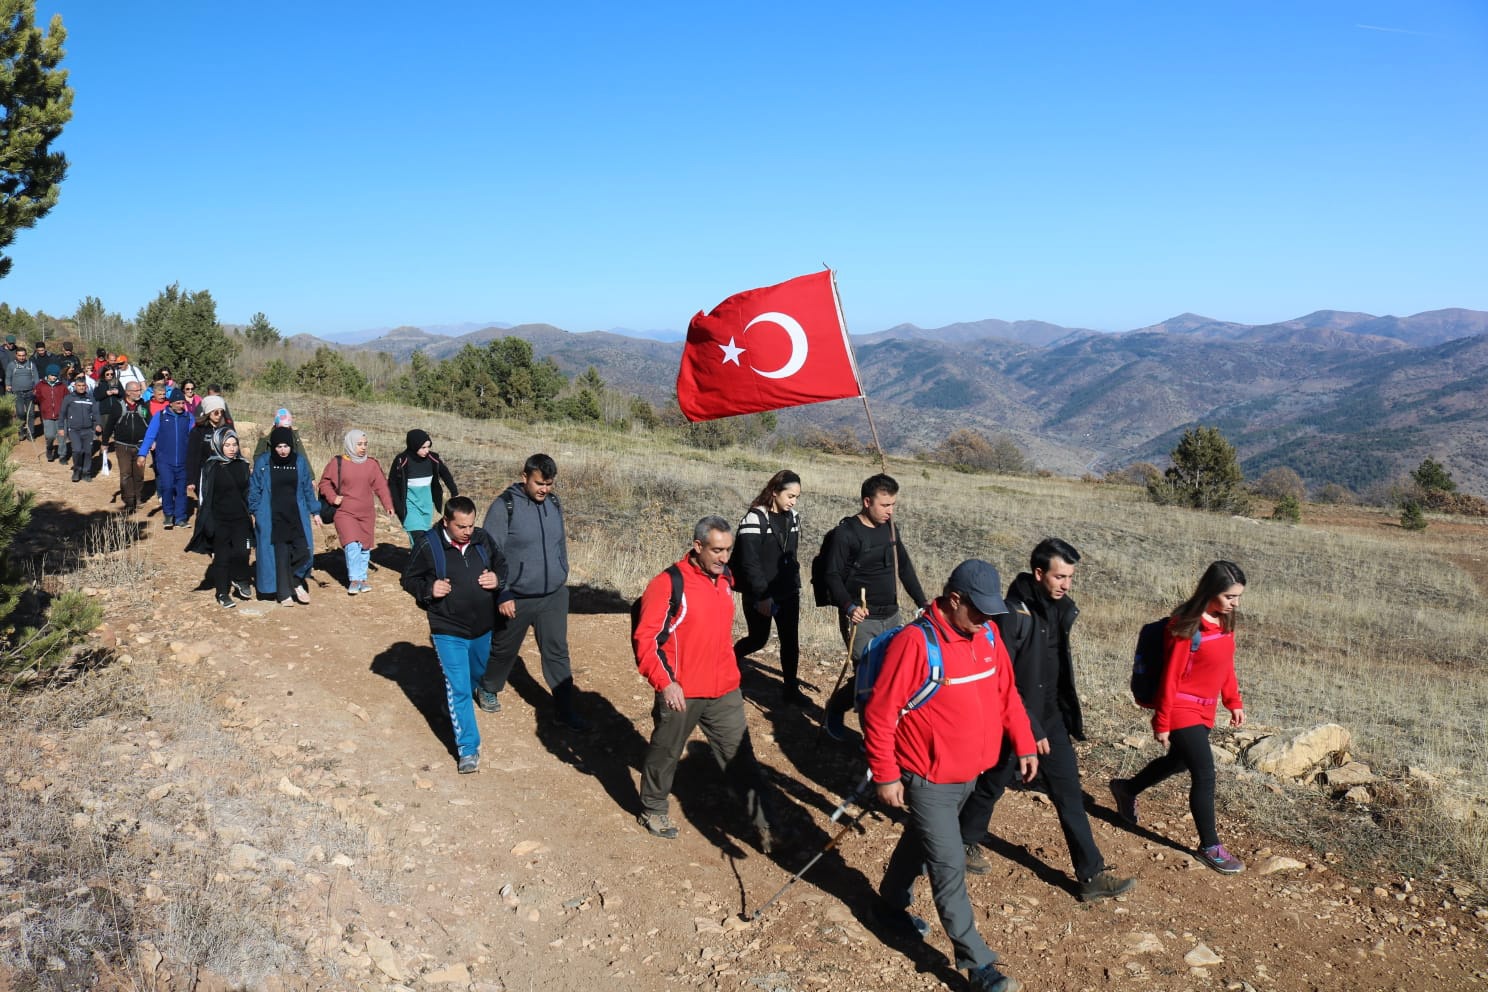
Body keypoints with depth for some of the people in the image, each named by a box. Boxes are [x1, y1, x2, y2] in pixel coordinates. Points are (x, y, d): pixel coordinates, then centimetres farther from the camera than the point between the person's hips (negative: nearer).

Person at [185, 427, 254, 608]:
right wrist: (208, 522, -10)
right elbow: (206, 496, -6)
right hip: (220, 520, -2)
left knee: (241, 552, -13)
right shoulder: (211, 467, -5)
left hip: (241, 519, 2)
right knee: (222, 557, 5)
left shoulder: (243, 465, 5)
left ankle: (240, 580, 14)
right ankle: (222, 593, 18)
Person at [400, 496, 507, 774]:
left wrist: (497, 579, -11)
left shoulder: (482, 539, -5)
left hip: (483, 627, 5)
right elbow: (409, 579, -3)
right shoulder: (428, 545, -15)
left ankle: (453, 704, 57)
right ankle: (468, 749, 1)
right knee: (458, 688, -6)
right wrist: (428, 589, -23)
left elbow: (502, 564, 11)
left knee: (477, 675, 26)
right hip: (448, 631, -5)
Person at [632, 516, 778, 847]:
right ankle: (653, 810, 38)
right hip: (680, 693, -5)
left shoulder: (725, 578, 4)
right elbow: (644, 639, -17)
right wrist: (665, 682, -23)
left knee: (740, 756, 8)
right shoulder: (668, 583, -18)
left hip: (724, 691, 5)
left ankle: (762, 822, 18)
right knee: (665, 754, 16)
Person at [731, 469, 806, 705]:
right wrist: (762, 596, -21)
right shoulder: (755, 518, -17)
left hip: (788, 593, 6)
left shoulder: (792, 518, 4)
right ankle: (731, 657, 39)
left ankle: (790, 689, 15)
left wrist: (794, 583, 13)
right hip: (759, 595, -5)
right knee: (758, 639, 9)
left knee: (790, 640, 4)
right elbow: (750, 562, -19)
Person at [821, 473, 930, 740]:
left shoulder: (890, 528, 7)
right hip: (861, 618, -6)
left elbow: (904, 567, 17)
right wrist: (848, 606, -28)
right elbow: (833, 575, -14)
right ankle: (835, 707, 18)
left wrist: (923, 602, 14)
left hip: (891, 616, 6)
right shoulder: (845, 532, -12)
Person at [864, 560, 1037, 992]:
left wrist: (1024, 744, 9)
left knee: (922, 841, 25)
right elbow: (880, 713, -20)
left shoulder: (987, 634, -2)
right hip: (929, 779, -7)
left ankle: (891, 905, 47)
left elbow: (1006, 692, 11)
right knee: (949, 868, 0)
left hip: (969, 774, 7)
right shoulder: (915, 642, -24)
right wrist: (885, 776, -18)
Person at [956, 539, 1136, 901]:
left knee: (1069, 793, 7)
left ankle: (1092, 876, 14)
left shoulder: (1060, 607, -1)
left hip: (1051, 716, 6)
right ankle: (967, 842, 38)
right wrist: (1029, 728, -22)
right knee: (991, 785, 14)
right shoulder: (1012, 614, -24)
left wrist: (1069, 715, 15)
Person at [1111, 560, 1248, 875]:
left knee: (1178, 761, 24)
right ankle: (1210, 847, 9)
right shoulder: (1187, 627, -22)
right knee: (1204, 775, -6)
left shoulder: (1224, 621, 1)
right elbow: (1171, 677, -18)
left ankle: (1126, 789, 46)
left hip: (1204, 710, 9)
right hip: (1183, 710, -9)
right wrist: (1162, 723, -15)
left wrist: (1233, 702, 13)